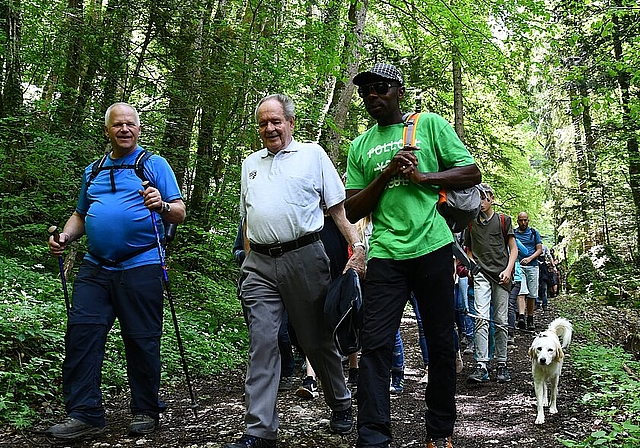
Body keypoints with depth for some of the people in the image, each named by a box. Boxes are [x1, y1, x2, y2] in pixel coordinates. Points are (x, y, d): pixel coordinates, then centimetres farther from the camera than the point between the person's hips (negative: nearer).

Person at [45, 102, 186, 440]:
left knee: (142, 341, 1)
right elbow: (81, 215, 27)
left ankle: (145, 412, 14)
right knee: (81, 333, -5)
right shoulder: (92, 172, 20)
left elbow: (180, 213, 0)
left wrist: (162, 205, -22)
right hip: (95, 267, 5)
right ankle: (84, 414, 2)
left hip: (140, 266, -4)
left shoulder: (154, 165, 5)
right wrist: (64, 238, 8)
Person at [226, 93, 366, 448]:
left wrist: (357, 246, -9)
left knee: (317, 339, 7)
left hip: (304, 258, -3)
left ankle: (340, 406, 29)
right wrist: (249, 261, 14)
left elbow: (338, 207, 3)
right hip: (260, 265, 3)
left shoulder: (312, 154, 6)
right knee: (261, 343, -4)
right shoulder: (250, 164, 19)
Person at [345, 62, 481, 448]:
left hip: (433, 247, -1)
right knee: (375, 344, -7)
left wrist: (421, 177, -9)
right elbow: (352, 211, 10)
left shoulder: (430, 124, 8)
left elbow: (472, 173, 4)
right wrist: (387, 174, -5)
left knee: (441, 343, 6)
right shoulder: (360, 146, 16)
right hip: (385, 254, 2)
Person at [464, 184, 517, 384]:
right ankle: (481, 365, -18)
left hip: (501, 275, 0)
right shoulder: (471, 223, 12)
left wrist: (508, 270, -7)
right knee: (482, 318, -15)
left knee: (501, 322, 2)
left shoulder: (503, 220, 8)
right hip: (481, 274, 0)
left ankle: (501, 364, 12)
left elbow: (513, 248, 8)